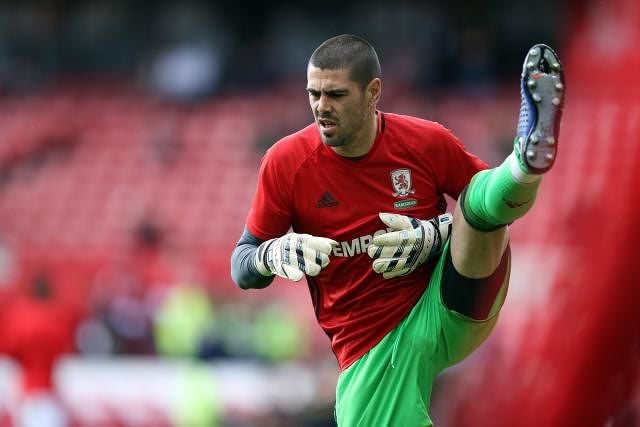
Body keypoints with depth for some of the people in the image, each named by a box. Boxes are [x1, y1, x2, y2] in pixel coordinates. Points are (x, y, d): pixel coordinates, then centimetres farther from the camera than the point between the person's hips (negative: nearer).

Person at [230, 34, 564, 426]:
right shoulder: (286, 162, -3)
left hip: (450, 314, -1)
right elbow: (241, 268, 4)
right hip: (370, 350, 1)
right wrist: (274, 255, -21)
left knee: (484, 202, -25)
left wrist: (433, 236, -13)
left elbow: (495, 202, 6)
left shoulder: (427, 142, -5)